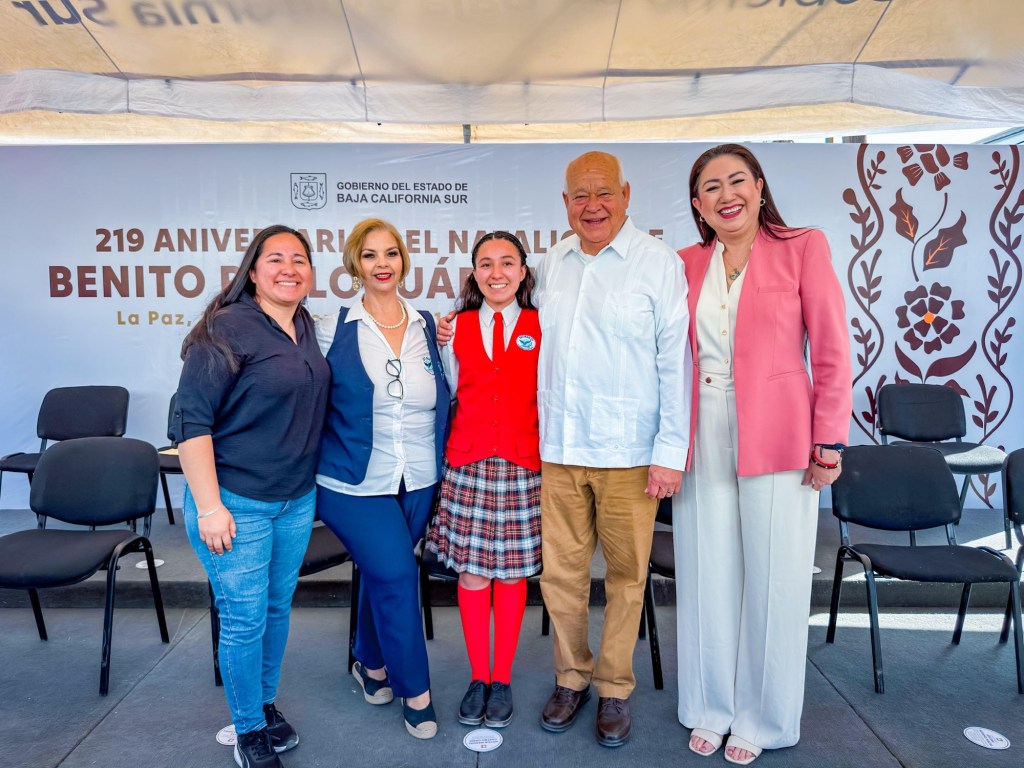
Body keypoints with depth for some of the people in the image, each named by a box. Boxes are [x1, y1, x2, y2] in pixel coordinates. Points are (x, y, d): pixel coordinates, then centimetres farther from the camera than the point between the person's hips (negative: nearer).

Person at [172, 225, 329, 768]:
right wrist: (209, 507, -19)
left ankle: (266, 704, 40)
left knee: (278, 607, 19)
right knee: (245, 620, 6)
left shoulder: (306, 328, 4)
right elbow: (191, 421, -17)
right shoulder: (227, 329, -15)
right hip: (236, 503, -6)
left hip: (297, 499, 6)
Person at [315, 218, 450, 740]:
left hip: (418, 481, 3)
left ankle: (372, 665, 42)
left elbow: (443, 400, 9)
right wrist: (323, 451, -5)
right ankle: (415, 691, 12)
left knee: (382, 574, 16)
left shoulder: (427, 326, 3)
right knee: (396, 573, -10)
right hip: (355, 482, -3)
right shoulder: (332, 330, -5)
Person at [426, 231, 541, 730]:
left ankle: (503, 680, 24)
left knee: (512, 571, 7)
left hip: (522, 465, -1)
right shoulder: (457, 328, 8)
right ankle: (478, 678, 24)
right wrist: (440, 347, 3)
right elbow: (448, 393, 13)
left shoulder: (541, 329, 3)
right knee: (471, 570, 6)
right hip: (467, 463, 2)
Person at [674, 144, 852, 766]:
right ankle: (711, 709, 31)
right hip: (702, 439, 3)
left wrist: (829, 441, -7)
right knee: (708, 579, 12)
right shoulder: (686, 264, 8)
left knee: (773, 582, 7)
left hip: (776, 440, -3)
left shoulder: (803, 248, -1)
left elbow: (832, 353, -4)